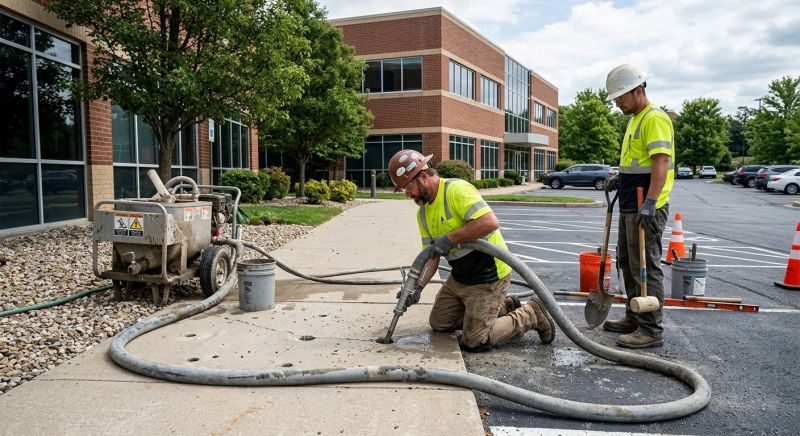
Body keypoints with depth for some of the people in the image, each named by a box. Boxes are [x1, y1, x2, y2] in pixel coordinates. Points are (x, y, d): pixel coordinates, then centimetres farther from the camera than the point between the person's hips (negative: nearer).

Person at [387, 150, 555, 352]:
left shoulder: (456, 189, -21)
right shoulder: (423, 213, 5)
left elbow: (490, 222, -33)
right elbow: (430, 255, 6)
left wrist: (449, 238, -30)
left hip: (488, 276, -9)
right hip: (459, 278, 9)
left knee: (473, 342, -8)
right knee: (439, 323, 18)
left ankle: (531, 315, 12)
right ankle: (503, 308, 24)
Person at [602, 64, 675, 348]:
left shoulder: (655, 118, -14)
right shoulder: (635, 120, 18)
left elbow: (661, 162, -23)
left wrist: (649, 203, -29)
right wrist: (620, 178, 15)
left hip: (646, 209, -11)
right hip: (630, 207, 11)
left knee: (645, 268, -6)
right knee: (627, 263, 17)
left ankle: (651, 330, 1)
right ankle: (634, 319, 28)